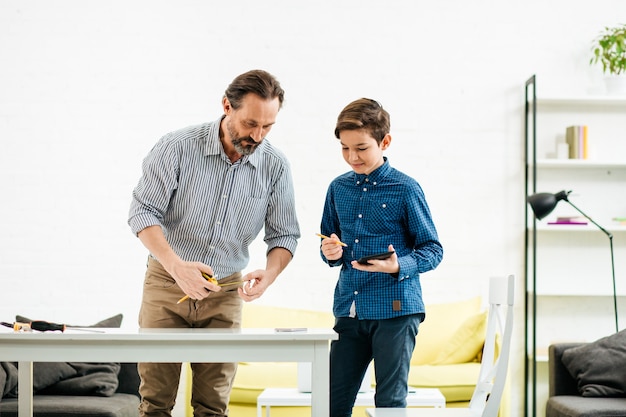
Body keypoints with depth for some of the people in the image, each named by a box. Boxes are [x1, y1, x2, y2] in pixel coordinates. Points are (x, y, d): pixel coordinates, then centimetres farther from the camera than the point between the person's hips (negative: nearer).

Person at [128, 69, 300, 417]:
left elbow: (284, 235, 2)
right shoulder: (178, 147, -12)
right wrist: (176, 265, -29)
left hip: (225, 292, 2)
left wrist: (269, 274, -20)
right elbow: (143, 211, -13)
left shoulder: (275, 166, -4)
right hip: (167, 283, -2)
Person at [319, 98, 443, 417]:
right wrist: (330, 253, -4)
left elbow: (433, 249, -4)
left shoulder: (405, 189, -6)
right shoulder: (338, 188, 9)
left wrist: (399, 266, -22)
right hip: (349, 309, 5)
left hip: (395, 309, -5)